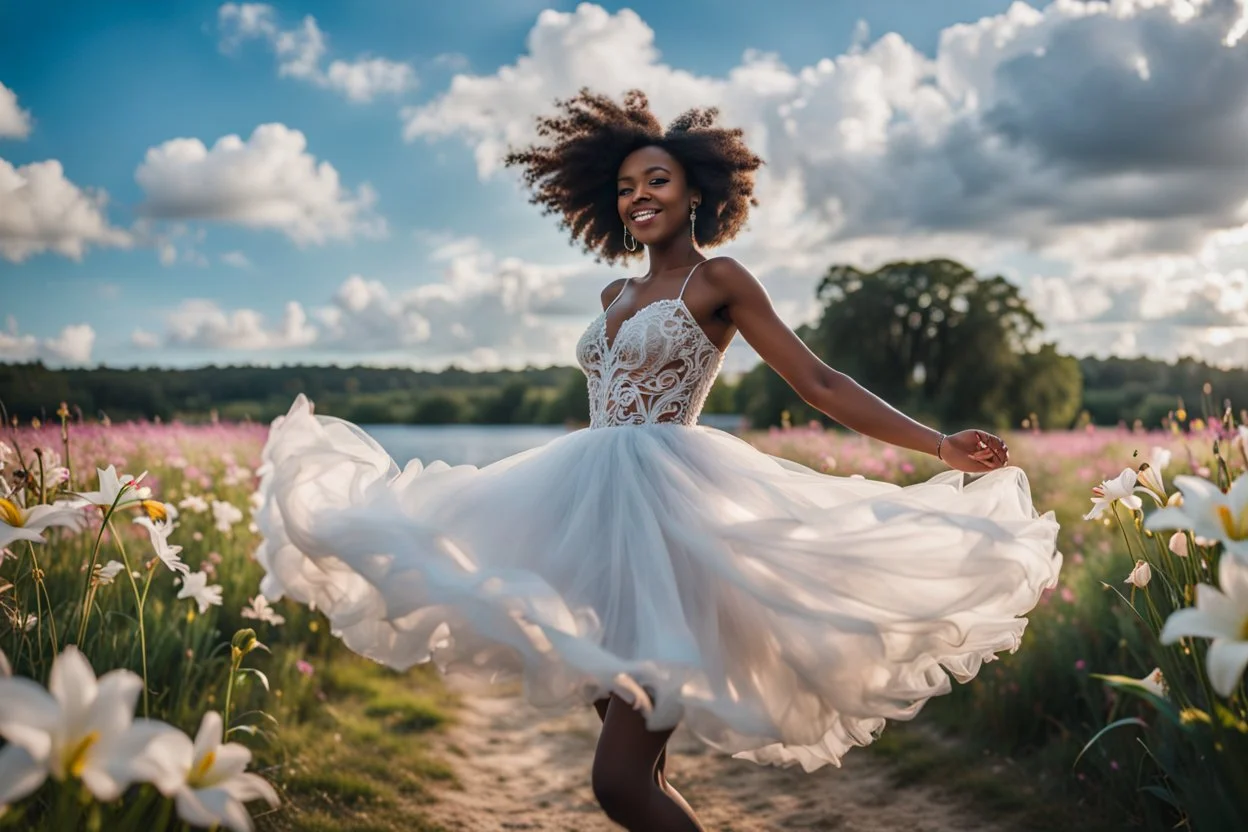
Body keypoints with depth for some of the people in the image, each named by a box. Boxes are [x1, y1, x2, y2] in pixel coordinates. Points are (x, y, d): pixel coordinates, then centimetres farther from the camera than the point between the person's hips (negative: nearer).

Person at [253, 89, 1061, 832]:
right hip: (597, 513, 7)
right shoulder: (617, 295, 20)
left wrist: (940, 445, -10)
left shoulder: (720, 280, 2)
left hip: (672, 514, -7)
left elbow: (821, 383, -2)